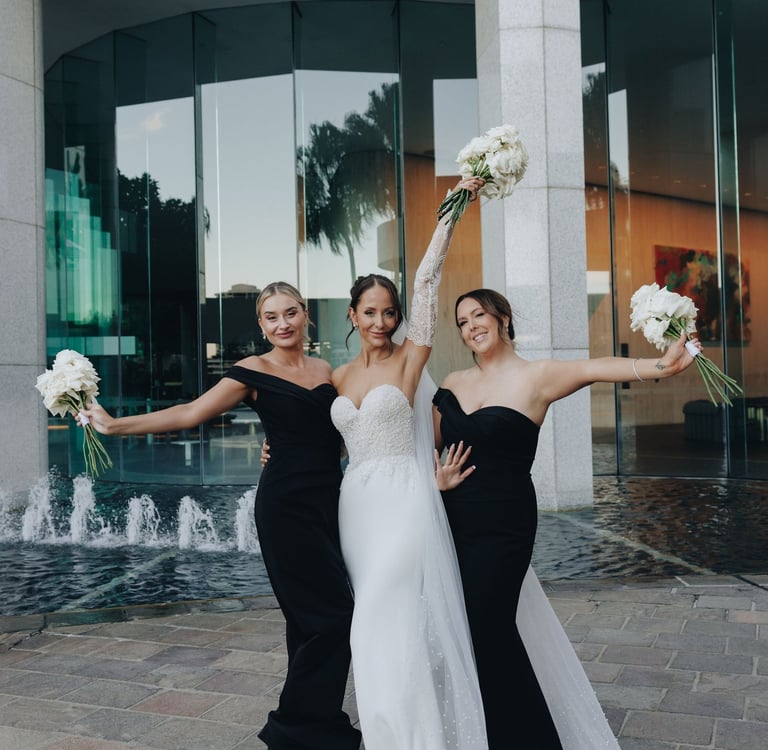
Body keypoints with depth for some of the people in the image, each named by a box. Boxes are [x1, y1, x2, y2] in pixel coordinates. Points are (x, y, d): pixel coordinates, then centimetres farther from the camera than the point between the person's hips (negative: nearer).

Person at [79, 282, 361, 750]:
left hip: (330, 499, 6)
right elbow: (190, 413, -8)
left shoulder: (327, 371, 12)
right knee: (332, 615, -7)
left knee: (312, 615, 12)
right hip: (287, 503, -5)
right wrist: (115, 425, -11)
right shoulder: (253, 372, -4)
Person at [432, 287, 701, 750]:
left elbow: (593, 369, -21)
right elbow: (430, 447, 15)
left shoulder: (535, 375, -5)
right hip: (455, 521, 5)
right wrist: (436, 478, -5)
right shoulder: (453, 384, 9)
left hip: (503, 525, -5)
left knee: (487, 630, -4)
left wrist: (660, 366, -35)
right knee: (466, 629, 8)